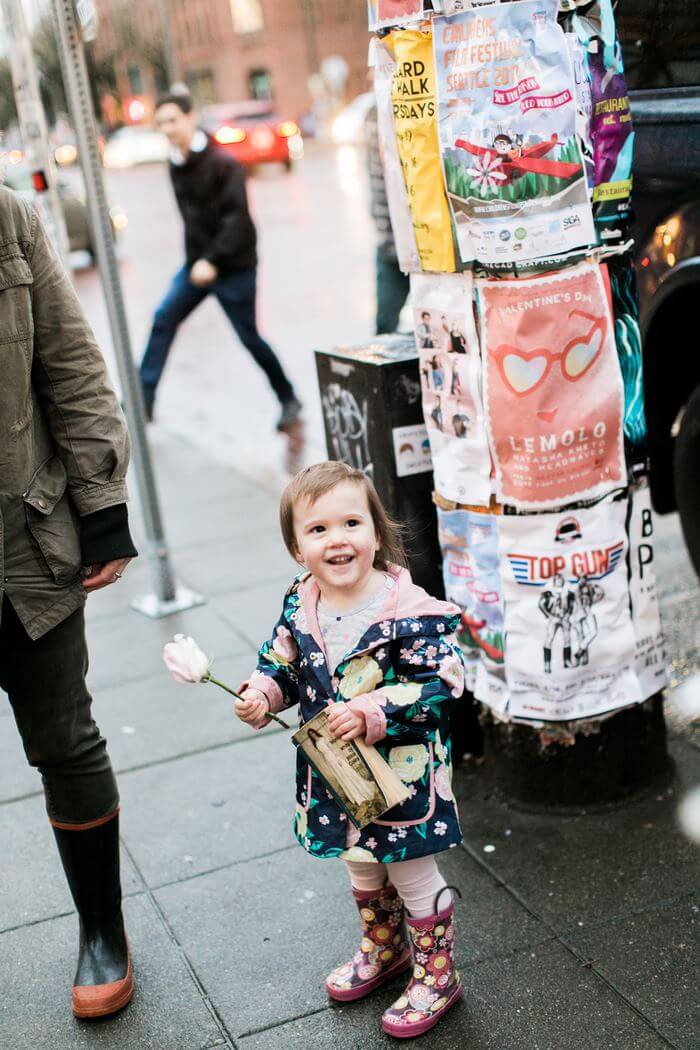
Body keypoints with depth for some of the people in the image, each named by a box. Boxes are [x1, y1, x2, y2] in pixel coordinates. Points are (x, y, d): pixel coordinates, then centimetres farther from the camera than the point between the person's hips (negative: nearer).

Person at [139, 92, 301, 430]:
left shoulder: (222, 163, -16)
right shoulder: (176, 165, 7)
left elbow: (237, 217, -22)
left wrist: (212, 260, -29)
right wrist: (196, 258, 11)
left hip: (234, 265, -7)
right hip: (197, 262, 7)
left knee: (249, 337, 1)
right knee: (163, 320, -4)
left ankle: (288, 400, 19)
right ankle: (143, 399, -1)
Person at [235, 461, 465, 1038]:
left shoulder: (406, 608, -25)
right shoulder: (300, 606, -6)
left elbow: (443, 682, -25)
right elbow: (281, 662, 9)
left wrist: (372, 711, -32)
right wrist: (262, 694, -11)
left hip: (402, 770, -6)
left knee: (412, 874, 10)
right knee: (361, 863, 26)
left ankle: (437, 974, 32)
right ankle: (385, 949, 50)